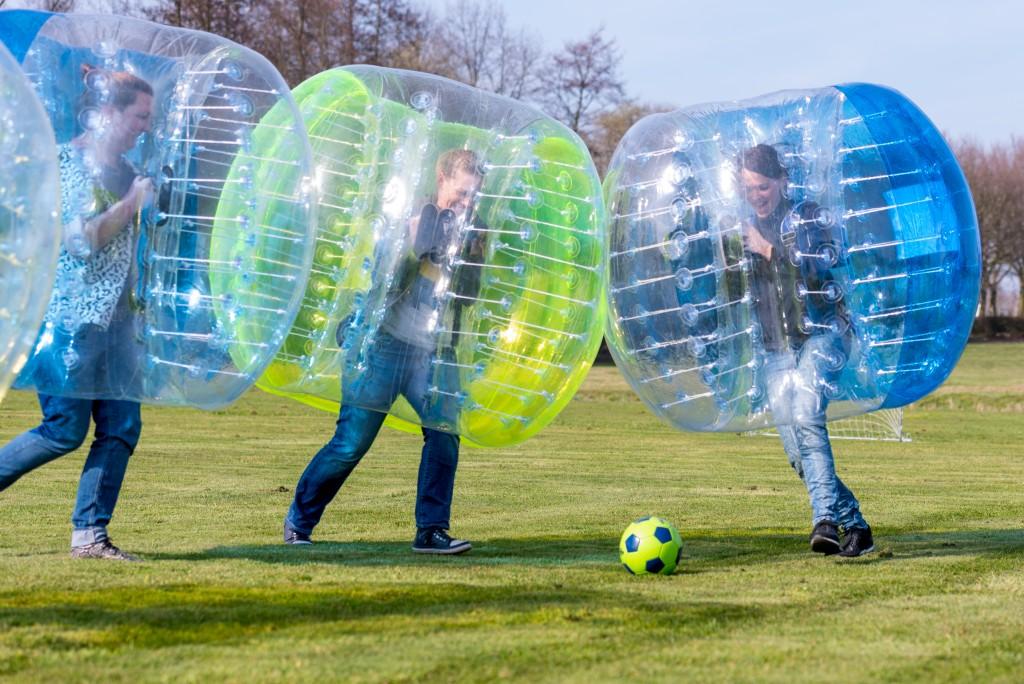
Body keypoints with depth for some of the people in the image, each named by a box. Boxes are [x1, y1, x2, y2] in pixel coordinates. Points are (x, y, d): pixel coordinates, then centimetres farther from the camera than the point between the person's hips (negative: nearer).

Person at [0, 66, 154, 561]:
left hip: (112, 315, 8)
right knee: (65, 429, -6)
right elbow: (82, 239, -18)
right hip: (71, 314, -8)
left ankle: (89, 535, 4)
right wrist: (131, 203, -14)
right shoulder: (69, 162, -10)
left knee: (121, 428, 1)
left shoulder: (122, 169, 15)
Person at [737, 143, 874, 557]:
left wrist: (768, 250, -13)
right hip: (778, 348, 5)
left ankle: (826, 519, -36)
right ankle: (854, 525, 5)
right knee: (796, 450, -5)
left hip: (822, 334, -5)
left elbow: (821, 264, -15)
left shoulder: (808, 216, 1)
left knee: (805, 415, -30)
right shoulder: (745, 230, 14)